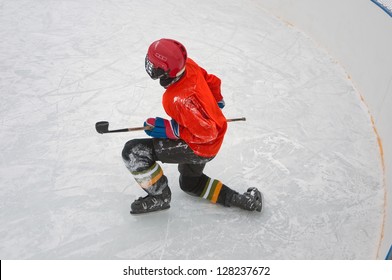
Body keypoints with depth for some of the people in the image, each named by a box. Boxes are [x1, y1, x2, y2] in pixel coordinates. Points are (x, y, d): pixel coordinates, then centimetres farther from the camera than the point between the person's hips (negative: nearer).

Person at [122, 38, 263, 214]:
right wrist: (217, 103, 26)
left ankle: (159, 197, 6)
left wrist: (168, 129, -25)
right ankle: (242, 200, 27)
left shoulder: (179, 100, -36)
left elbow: (207, 132, -31)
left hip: (199, 148, -10)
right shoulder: (188, 65, -12)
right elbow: (213, 81, 6)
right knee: (190, 183, 33)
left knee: (133, 151, -15)